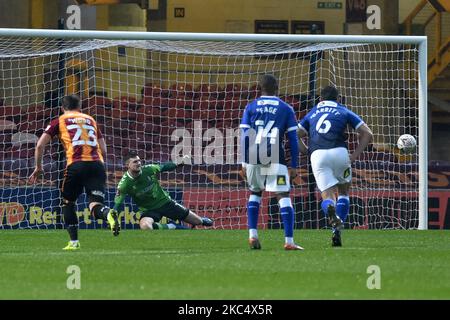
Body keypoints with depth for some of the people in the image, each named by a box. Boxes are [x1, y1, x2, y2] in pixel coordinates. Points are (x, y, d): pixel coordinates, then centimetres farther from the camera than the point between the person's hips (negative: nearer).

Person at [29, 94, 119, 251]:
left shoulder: (60, 121, 16)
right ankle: (108, 214, -38)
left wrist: (38, 167, 22)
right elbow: (103, 151, 21)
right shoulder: (91, 120, 25)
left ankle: (74, 242, 14)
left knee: (68, 203, 19)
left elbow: (40, 145, 11)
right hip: (97, 164, 2)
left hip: (76, 165, -2)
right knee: (95, 205, -3)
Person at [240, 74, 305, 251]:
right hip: (276, 159, -2)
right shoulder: (286, 109, 9)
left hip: (253, 158, 2)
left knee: (255, 193, 23)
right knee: (284, 196, -2)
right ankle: (289, 241, -13)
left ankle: (252, 234, 11)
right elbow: (293, 139, 5)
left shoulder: (251, 107, 11)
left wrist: (244, 163, 6)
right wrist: (294, 166, 7)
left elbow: (244, 136, 4)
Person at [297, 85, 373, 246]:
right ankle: (338, 230, 3)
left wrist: (307, 152, 25)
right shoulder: (344, 112, 21)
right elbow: (367, 134, 13)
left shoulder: (312, 113, 27)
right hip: (339, 152, -1)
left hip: (317, 155, 1)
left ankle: (330, 209, -35)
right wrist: (354, 156, 9)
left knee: (327, 196, 3)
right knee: (343, 192, 19)